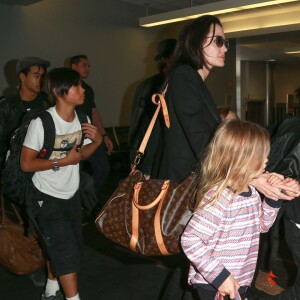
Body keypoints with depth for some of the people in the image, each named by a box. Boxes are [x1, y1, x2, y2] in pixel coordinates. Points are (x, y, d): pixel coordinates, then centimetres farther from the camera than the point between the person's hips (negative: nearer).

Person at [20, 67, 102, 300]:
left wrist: (97, 141, -12)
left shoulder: (82, 118, -6)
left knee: (58, 247, 18)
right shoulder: (42, 122, -24)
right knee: (66, 251, -4)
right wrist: (63, 161, -23)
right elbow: (26, 163, -19)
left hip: (71, 194, 6)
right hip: (47, 197, -6)